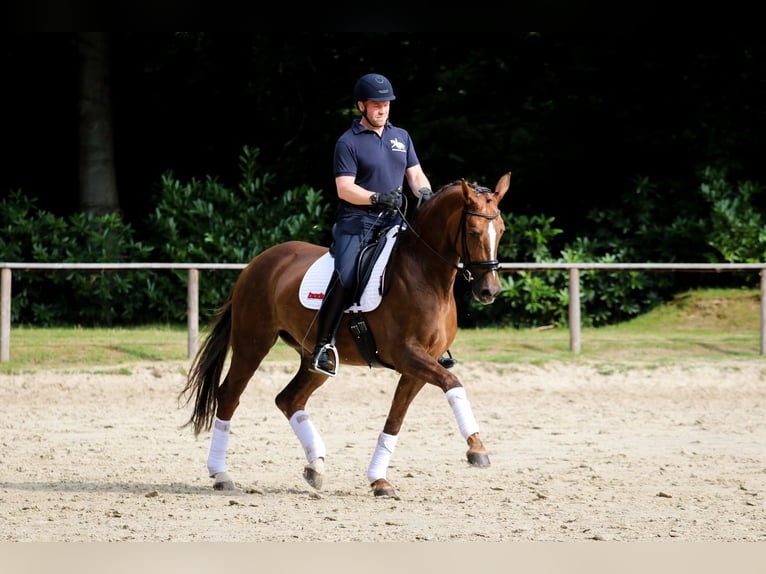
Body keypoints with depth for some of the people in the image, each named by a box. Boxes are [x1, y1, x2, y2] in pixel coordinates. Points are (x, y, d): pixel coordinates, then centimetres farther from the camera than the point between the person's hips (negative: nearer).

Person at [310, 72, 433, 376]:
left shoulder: (401, 137, 16)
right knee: (345, 277, -26)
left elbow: (415, 174, 16)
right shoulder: (348, 142, -3)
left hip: (393, 221, 6)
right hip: (356, 221, -6)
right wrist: (378, 198, -26)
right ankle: (323, 343, -19)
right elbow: (344, 188, -11)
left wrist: (424, 192, -8)